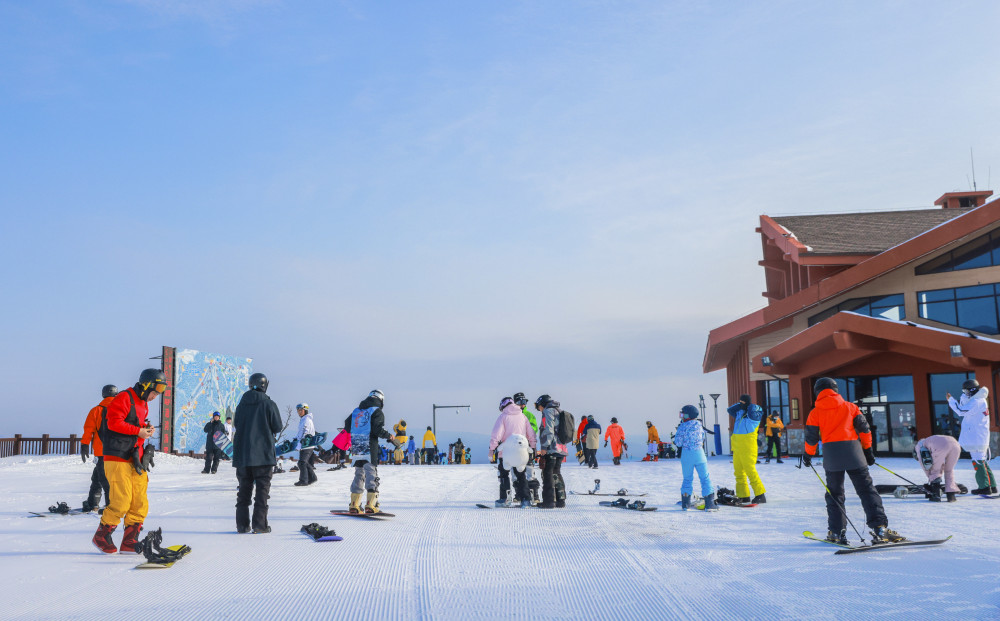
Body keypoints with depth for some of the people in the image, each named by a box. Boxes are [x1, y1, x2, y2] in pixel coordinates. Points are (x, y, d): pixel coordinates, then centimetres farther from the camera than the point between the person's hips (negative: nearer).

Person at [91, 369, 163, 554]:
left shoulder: (143, 403, 20)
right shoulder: (124, 398, -9)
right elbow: (114, 422, -18)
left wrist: (146, 427, 8)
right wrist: (138, 431, -15)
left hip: (135, 459, 9)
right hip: (118, 458, -9)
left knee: (140, 503, 5)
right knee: (121, 502, -10)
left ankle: (130, 543, 11)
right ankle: (101, 536, 10)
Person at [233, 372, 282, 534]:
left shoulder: (242, 404, 5)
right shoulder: (269, 404, -8)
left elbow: (236, 423, 15)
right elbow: (277, 428, -5)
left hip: (242, 454, 4)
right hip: (263, 454, -4)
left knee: (244, 489, 11)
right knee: (262, 489, 1)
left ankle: (242, 524, 12)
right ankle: (260, 524, -2)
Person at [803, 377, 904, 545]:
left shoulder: (815, 412, 6)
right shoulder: (850, 407, 11)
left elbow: (811, 437, 5)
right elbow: (864, 427, 8)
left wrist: (808, 454, 20)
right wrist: (868, 449, 16)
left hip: (831, 455, 0)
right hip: (854, 453, 1)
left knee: (834, 493, 10)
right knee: (866, 489, 3)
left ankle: (836, 532, 8)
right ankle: (880, 528, -8)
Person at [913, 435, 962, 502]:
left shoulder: (919, 446, 28)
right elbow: (941, 466, 47)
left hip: (941, 446, -6)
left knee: (934, 471, 11)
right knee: (949, 470, 24)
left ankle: (935, 495, 7)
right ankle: (951, 495, 17)